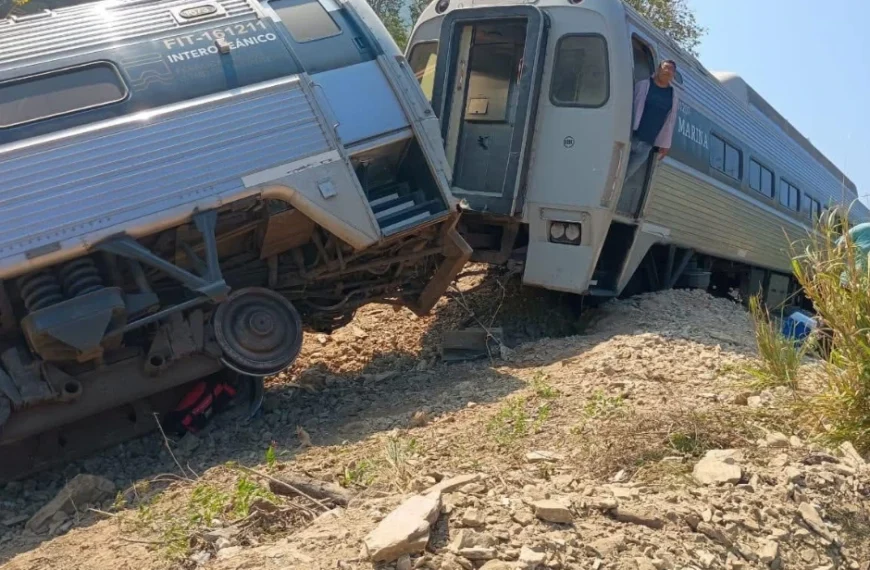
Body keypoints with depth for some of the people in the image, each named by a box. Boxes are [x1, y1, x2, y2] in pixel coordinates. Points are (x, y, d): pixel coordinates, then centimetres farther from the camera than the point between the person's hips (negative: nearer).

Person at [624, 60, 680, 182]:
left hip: (647, 144, 3)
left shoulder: (674, 96, 13)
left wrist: (665, 144, 10)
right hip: (630, 137, -3)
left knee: (624, 176, 2)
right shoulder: (642, 86, 3)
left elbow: (670, 121, 14)